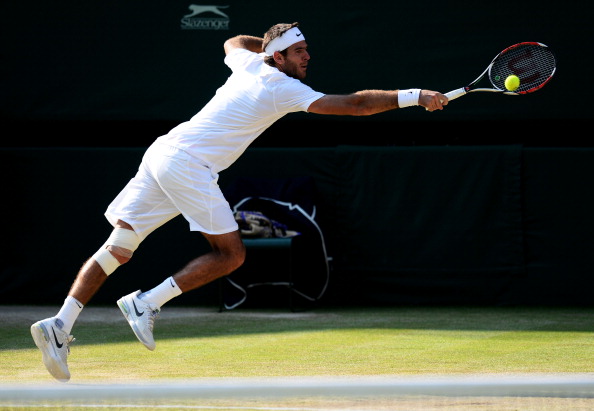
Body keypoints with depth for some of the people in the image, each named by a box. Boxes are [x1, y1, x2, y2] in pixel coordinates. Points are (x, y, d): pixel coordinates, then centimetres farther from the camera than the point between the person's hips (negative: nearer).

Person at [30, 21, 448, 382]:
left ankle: (61, 324, -7)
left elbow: (233, 42, 40)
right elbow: (354, 104, -13)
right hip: (187, 162, -9)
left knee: (119, 248, 4)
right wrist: (413, 97, -12)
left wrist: (272, 42, 41)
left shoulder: (249, 64, 13)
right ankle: (146, 303, -8)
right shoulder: (285, 89, -8)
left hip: (161, 153, 9)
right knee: (231, 253, -4)